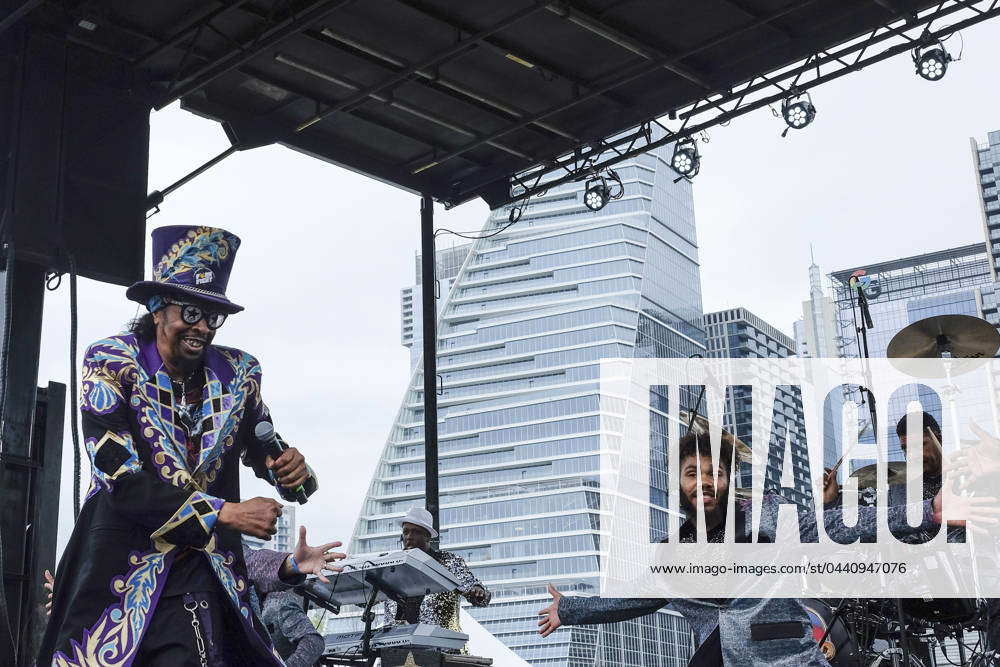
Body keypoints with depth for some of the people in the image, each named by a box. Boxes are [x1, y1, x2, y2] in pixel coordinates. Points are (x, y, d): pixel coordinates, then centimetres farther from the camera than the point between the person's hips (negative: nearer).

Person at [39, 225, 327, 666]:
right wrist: (226, 513, -18)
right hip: (121, 574, -3)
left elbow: (257, 446, 19)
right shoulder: (110, 363, -7)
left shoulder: (237, 373, 4)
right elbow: (123, 480, -15)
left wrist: (286, 466, -6)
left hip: (203, 576, 3)